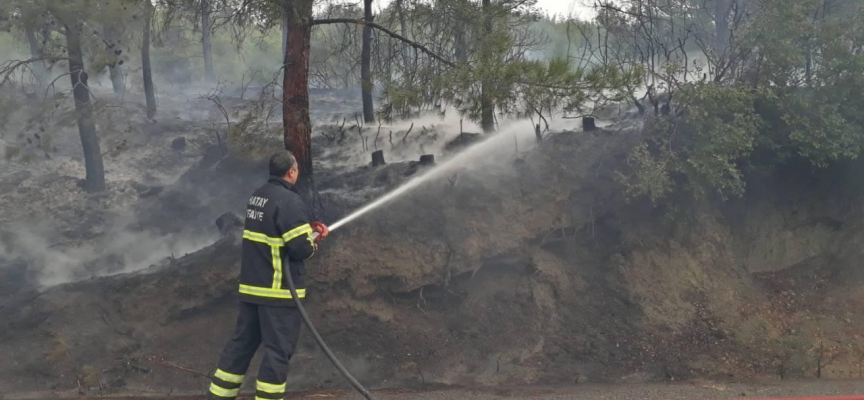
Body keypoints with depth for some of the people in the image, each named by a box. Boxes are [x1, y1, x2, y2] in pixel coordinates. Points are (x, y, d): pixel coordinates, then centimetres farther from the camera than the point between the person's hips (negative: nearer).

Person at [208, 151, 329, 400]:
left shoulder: (258, 196, 12)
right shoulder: (288, 200, -17)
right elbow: (302, 248, -20)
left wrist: (307, 229, 12)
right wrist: (315, 238, 2)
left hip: (251, 286, 9)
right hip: (279, 289, -9)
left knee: (242, 343, 16)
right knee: (277, 351, -1)